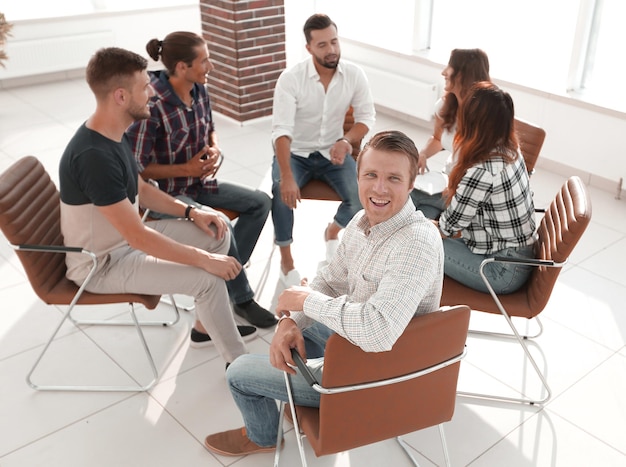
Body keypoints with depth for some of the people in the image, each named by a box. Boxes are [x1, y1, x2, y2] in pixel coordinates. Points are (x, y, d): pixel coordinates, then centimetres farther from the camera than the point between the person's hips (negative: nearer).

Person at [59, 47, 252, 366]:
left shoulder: (112, 133, -2)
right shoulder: (94, 156, -33)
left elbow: (139, 190, 12)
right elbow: (137, 237, -32)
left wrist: (190, 212, 0)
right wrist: (204, 260, -26)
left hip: (125, 237, 10)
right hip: (102, 263, -9)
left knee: (219, 232, 6)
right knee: (208, 279, -21)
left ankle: (210, 323, 21)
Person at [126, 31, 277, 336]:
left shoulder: (199, 89, -3)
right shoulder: (152, 104, -25)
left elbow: (210, 128, 16)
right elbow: (137, 167, -20)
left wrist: (215, 149, -7)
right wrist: (186, 169, -21)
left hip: (199, 183, 9)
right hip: (164, 192, -9)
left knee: (260, 202, 0)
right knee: (221, 227, -29)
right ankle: (241, 299, -6)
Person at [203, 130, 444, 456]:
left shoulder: (417, 244, -34)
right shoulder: (364, 220, -5)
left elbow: (377, 330, -46)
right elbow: (330, 282, 4)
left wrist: (307, 300, -31)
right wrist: (290, 321, -14)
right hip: (356, 341, 8)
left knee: (239, 372, 5)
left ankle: (262, 436, 39)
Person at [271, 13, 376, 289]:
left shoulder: (354, 75, -8)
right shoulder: (290, 78, -19)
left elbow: (366, 117, -3)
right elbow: (281, 130, -26)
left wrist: (346, 141, -26)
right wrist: (286, 177, -40)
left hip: (332, 153, 3)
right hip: (295, 153, -2)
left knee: (362, 195, -20)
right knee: (282, 193, -31)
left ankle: (333, 231, 16)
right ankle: (286, 261, -9)